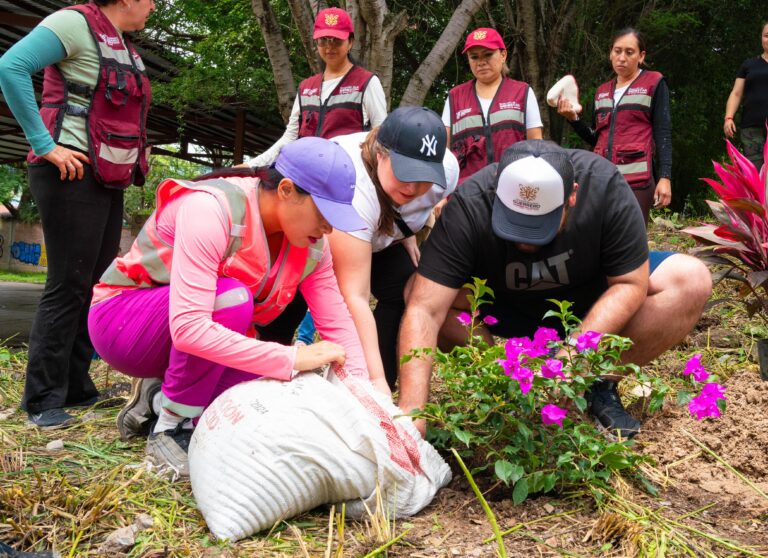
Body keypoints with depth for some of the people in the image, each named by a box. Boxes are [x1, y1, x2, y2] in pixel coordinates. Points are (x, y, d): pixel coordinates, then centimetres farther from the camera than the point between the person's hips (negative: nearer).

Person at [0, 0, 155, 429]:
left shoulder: (124, 47, 17)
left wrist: (136, 157, 13)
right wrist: (45, 146, -21)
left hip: (110, 181, 9)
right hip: (74, 173, -9)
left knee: (100, 283, 10)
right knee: (69, 287, -7)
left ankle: (76, 387, 19)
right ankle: (43, 400, 2)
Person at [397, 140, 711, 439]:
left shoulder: (605, 187, -28)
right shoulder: (469, 206, -30)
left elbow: (630, 283, -22)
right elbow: (424, 310, -36)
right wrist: (412, 409, -46)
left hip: (590, 306, 1)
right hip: (509, 318, 0)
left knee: (692, 281, -23)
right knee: (420, 289, -27)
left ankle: (599, 386, -9)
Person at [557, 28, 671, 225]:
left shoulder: (653, 83, 5)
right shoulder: (602, 91, 19)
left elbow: (663, 133, 0)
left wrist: (665, 177, -10)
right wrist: (573, 118, 4)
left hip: (636, 178, -5)